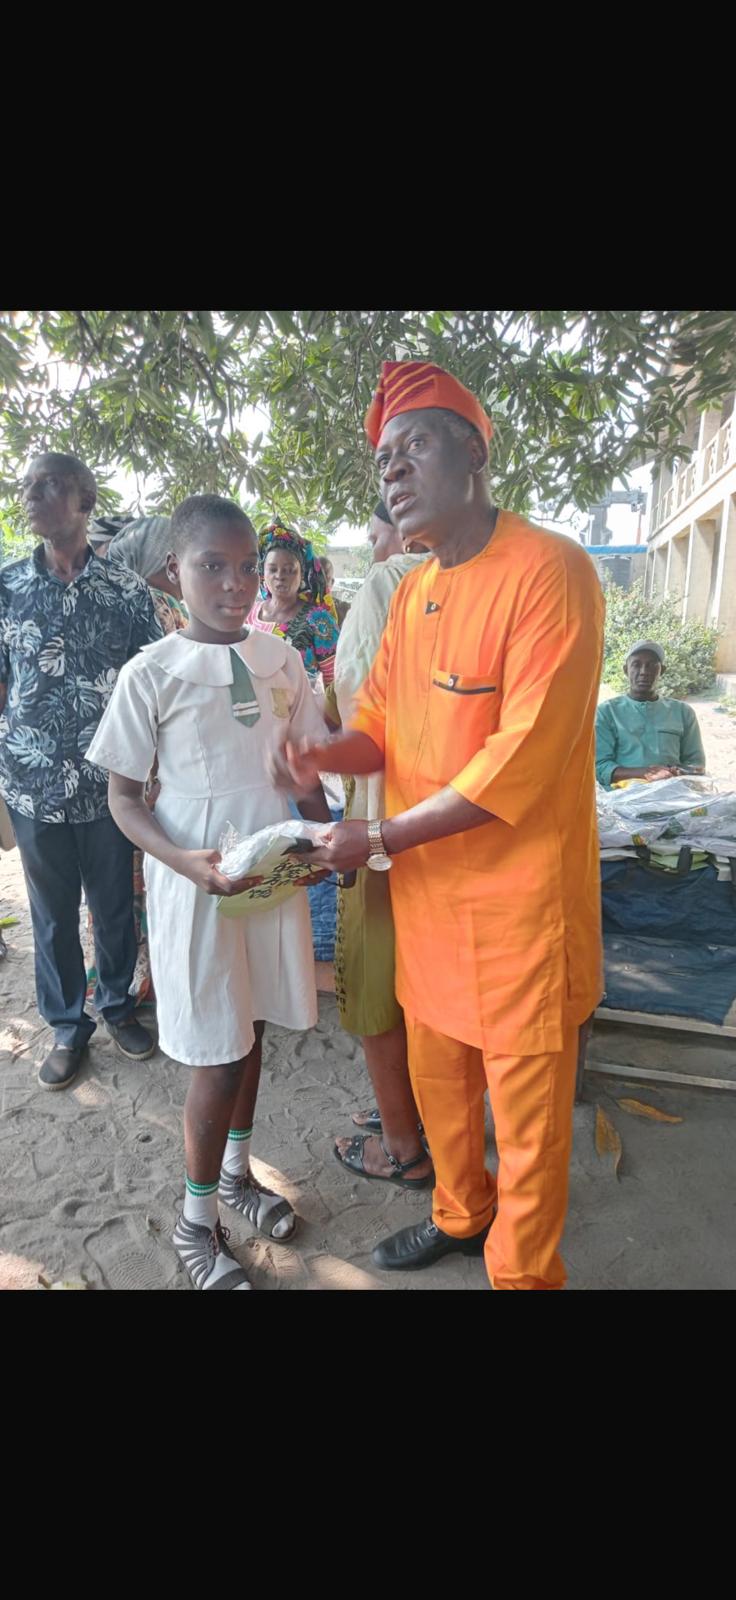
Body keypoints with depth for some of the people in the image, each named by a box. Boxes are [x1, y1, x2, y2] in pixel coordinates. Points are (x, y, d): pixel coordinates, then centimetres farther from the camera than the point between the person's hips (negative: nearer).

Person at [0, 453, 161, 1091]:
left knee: (116, 903, 12)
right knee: (53, 912, 12)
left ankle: (118, 1003, 35)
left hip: (110, 781, -1)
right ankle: (67, 1025, 31)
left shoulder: (127, 590, -1)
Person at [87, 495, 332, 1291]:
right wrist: (186, 862, -23)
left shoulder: (282, 660, 1)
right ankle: (195, 1221, 30)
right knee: (218, 1059, 5)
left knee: (251, 1034, 19)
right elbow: (124, 796, -6)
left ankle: (236, 1172, 44)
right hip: (197, 887, -4)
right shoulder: (151, 673, -10)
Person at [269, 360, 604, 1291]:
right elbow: (381, 725, 12)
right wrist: (321, 756, -10)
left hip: (517, 899, -7)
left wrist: (383, 841, -17)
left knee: (526, 1110, 11)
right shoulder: (412, 591, 10)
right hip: (426, 890, 7)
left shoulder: (549, 571, -14)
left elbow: (521, 760, -21)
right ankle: (461, 1217, 49)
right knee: (436, 1079, 23)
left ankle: (521, 1272, 36)